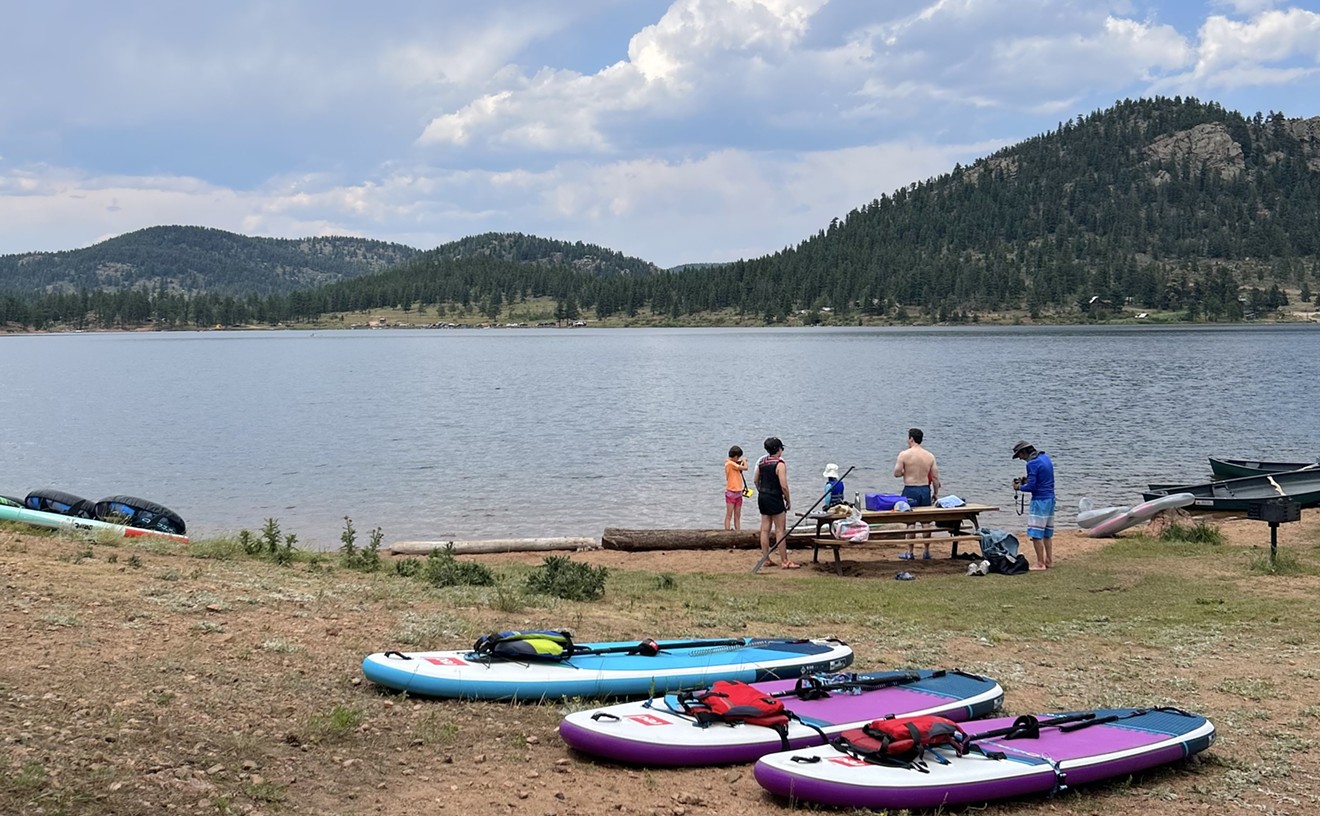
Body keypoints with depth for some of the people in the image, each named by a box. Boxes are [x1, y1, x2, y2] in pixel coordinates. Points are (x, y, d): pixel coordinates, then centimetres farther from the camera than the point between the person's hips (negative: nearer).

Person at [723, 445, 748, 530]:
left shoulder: (733, 464, 13)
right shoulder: (730, 463, -15)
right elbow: (745, 468, -18)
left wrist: (742, 462, 9)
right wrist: (744, 461, 1)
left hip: (738, 492, 9)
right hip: (731, 492, -9)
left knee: (737, 516, 8)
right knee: (729, 515, -7)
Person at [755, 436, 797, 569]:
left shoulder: (761, 462, 7)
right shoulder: (779, 464, -16)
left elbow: (755, 481, 16)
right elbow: (783, 486, -20)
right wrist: (788, 501, -8)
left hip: (762, 498, 7)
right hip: (775, 499, -7)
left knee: (765, 529, 11)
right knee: (780, 531, -3)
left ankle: (765, 558, 16)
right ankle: (784, 562, -1)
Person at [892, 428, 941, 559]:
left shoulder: (904, 454, -9)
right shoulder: (930, 456, 2)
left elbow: (897, 473, -8)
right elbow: (935, 477, 3)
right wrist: (935, 493, 13)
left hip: (910, 490, -3)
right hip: (925, 490, 4)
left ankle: (910, 552, 4)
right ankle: (927, 551, 16)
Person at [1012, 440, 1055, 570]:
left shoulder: (1032, 464, -17)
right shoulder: (1046, 458, 11)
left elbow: (1031, 487, -19)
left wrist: (1020, 487, -1)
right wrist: (1028, 480, 13)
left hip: (1039, 500, -9)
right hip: (1050, 498, 9)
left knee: (1036, 534, -6)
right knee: (1047, 533, 17)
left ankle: (1040, 564, -6)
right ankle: (1049, 560, 22)